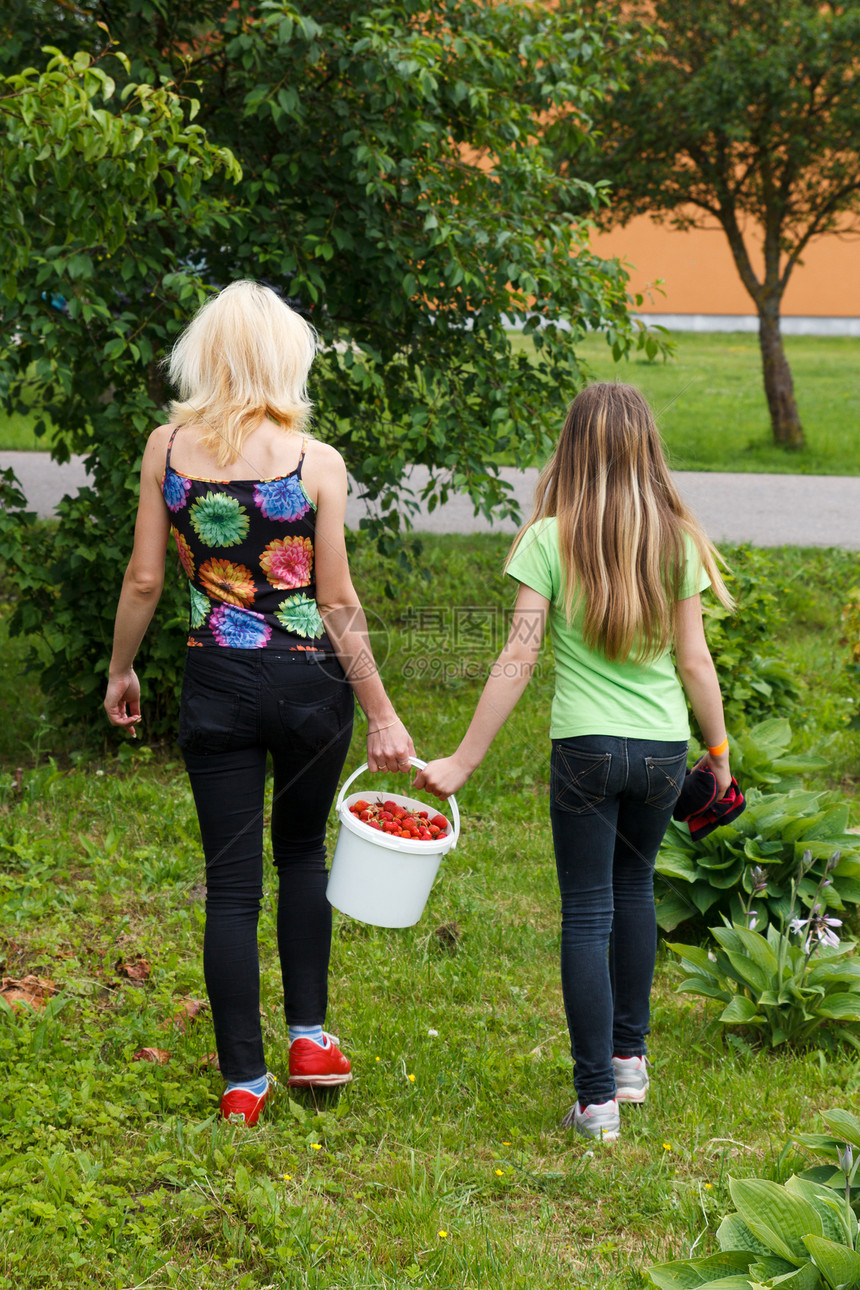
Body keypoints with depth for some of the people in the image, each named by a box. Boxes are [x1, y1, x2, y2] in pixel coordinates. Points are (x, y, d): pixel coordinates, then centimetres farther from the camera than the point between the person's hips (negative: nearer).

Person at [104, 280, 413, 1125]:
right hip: (309, 679, -1)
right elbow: (338, 601, -8)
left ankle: (244, 1080, 8)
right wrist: (382, 715, -2)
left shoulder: (168, 448, -3)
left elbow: (144, 579, -1)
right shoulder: (315, 463, -9)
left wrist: (120, 670, 15)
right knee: (302, 850, 23)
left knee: (231, 881, 6)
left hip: (216, 683, 1)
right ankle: (309, 1035, 21)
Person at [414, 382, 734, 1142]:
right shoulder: (675, 540, 1)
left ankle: (597, 1100, 2)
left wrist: (463, 762, -5)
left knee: (588, 915, 3)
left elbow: (519, 659, -10)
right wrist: (718, 747, 17)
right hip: (664, 746, 3)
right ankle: (629, 1059, 34)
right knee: (634, 890, 24)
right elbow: (695, 662, 3)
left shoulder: (551, 540, -8)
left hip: (586, 746, -3)